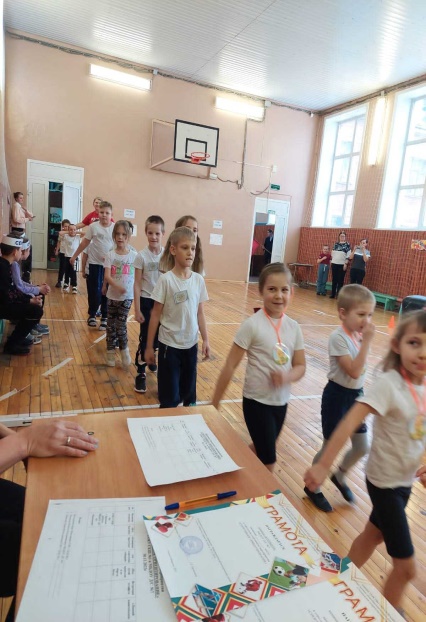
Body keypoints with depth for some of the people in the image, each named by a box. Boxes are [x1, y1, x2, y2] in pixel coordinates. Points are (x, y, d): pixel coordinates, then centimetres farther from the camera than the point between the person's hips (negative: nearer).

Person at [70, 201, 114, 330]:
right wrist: (74, 256, 10)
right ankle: (92, 315, 21)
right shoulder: (93, 226, -3)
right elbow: (84, 242, 5)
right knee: (94, 290, 4)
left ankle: (104, 318, 16)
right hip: (95, 263, 0)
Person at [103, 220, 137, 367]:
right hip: (112, 295, 1)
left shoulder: (134, 255, -3)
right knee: (111, 324, 9)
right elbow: (107, 276, -13)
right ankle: (110, 352, 23)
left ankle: (124, 349, 17)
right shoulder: (110, 255, -4)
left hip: (127, 296, -1)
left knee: (121, 324, -4)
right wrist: (117, 286, -30)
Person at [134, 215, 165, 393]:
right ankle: (141, 373, 14)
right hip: (147, 301, -3)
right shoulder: (142, 256, -9)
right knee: (145, 337, 1)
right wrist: (137, 309, -10)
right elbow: (137, 284, -7)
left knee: (158, 335, 15)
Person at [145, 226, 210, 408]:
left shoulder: (199, 280, -1)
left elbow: (200, 313, 6)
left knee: (189, 392, 18)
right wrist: (149, 347, -5)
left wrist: (205, 340, 6)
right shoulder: (166, 280, -13)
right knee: (170, 396, 7)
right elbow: (155, 315, -8)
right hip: (169, 344, -4)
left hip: (191, 344, 4)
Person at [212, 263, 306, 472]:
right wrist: (214, 404, -11)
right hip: (257, 401, -6)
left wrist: (287, 377, -20)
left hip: (281, 402, 6)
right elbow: (230, 366, -15)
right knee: (268, 462, 3)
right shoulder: (252, 325, -18)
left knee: (261, 451, 24)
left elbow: (300, 366, 4)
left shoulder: (294, 327, -3)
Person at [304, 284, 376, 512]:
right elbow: (354, 371, -29)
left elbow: (360, 370, 10)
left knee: (362, 447, 16)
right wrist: (367, 341, -28)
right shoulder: (338, 338, -22)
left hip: (355, 395, 7)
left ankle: (339, 477, 43)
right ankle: (312, 487, 31)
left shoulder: (359, 335, 0)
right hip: (337, 396, -7)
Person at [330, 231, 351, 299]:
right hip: (334, 264, 3)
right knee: (334, 280, 6)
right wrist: (331, 261, 9)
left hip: (342, 264, -3)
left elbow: (348, 255, -6)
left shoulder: (347, 244, -1)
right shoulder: (336, 244, 10)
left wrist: (346, 264, -12)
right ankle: (333, 294, 14)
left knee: (340, 280, 0)